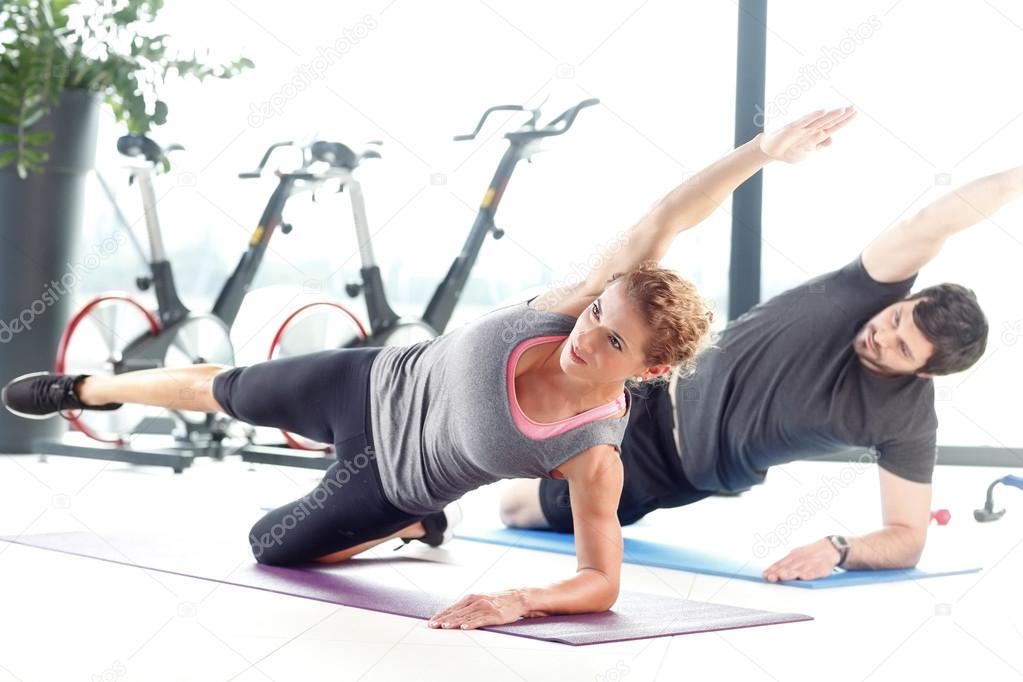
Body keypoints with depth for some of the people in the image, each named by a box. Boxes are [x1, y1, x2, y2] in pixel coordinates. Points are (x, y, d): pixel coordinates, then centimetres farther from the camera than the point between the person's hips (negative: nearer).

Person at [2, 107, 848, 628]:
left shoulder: (594, 454, -35)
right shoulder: (572, 305, -32)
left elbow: (603, 583, -28)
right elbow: (659, 226, -37)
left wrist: (518, 602, -45)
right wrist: (763, 148, -49)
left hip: (394, 477, -2)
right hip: (373, 383, 2)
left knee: (267, 548, 17)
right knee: (220, 390, 24)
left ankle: (412, 527, 36)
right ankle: (83, 389, 54)